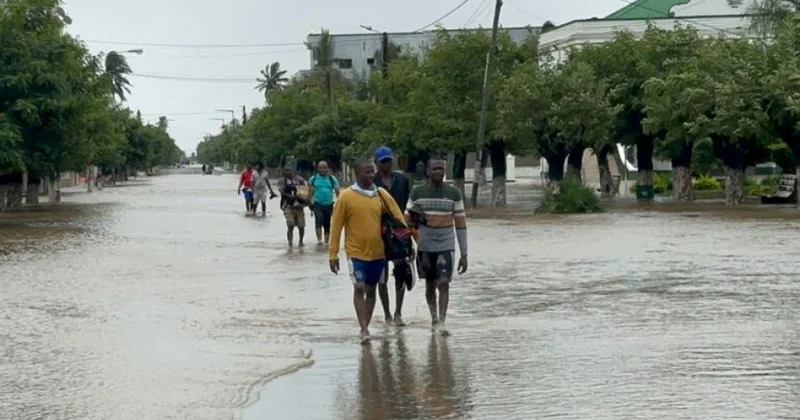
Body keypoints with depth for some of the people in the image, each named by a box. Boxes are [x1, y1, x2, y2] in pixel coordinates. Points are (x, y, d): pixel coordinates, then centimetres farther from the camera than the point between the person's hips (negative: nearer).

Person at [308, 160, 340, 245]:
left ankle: (326, 242, 25)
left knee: (327, 224, 11)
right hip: (317, 204, -2)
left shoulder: (332, 179, 3)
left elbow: (337, 192, 2)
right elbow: (310, 192, 8)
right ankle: (319, 239, -29)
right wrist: (310, 203, 3)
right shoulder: (313, 179, 2)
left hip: (328, 204, 2)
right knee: (319, 219, -25)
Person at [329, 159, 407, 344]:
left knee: (371, 290, 10)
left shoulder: (382, 194, 1)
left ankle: (365, 328, 20)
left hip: (378, 252, 4)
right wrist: (333, 254, -4)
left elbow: (398, 217, 7)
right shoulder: (346, 196, -8)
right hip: (356, 252, -4)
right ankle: (364, 330, -12)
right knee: (359, 288, -11)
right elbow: (336, 226, -4)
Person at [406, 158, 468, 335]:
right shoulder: (417, 193, 1)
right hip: (425, 247, 2)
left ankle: (441, 322, -15)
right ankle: (434, 317, 27)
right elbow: (407, 221, 6)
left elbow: (460, 224, 1)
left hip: (446, 247, -2)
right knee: (430, 285, 12)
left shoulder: (454, 194, -1)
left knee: (443, 283, -13)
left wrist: (464, 254, -1)